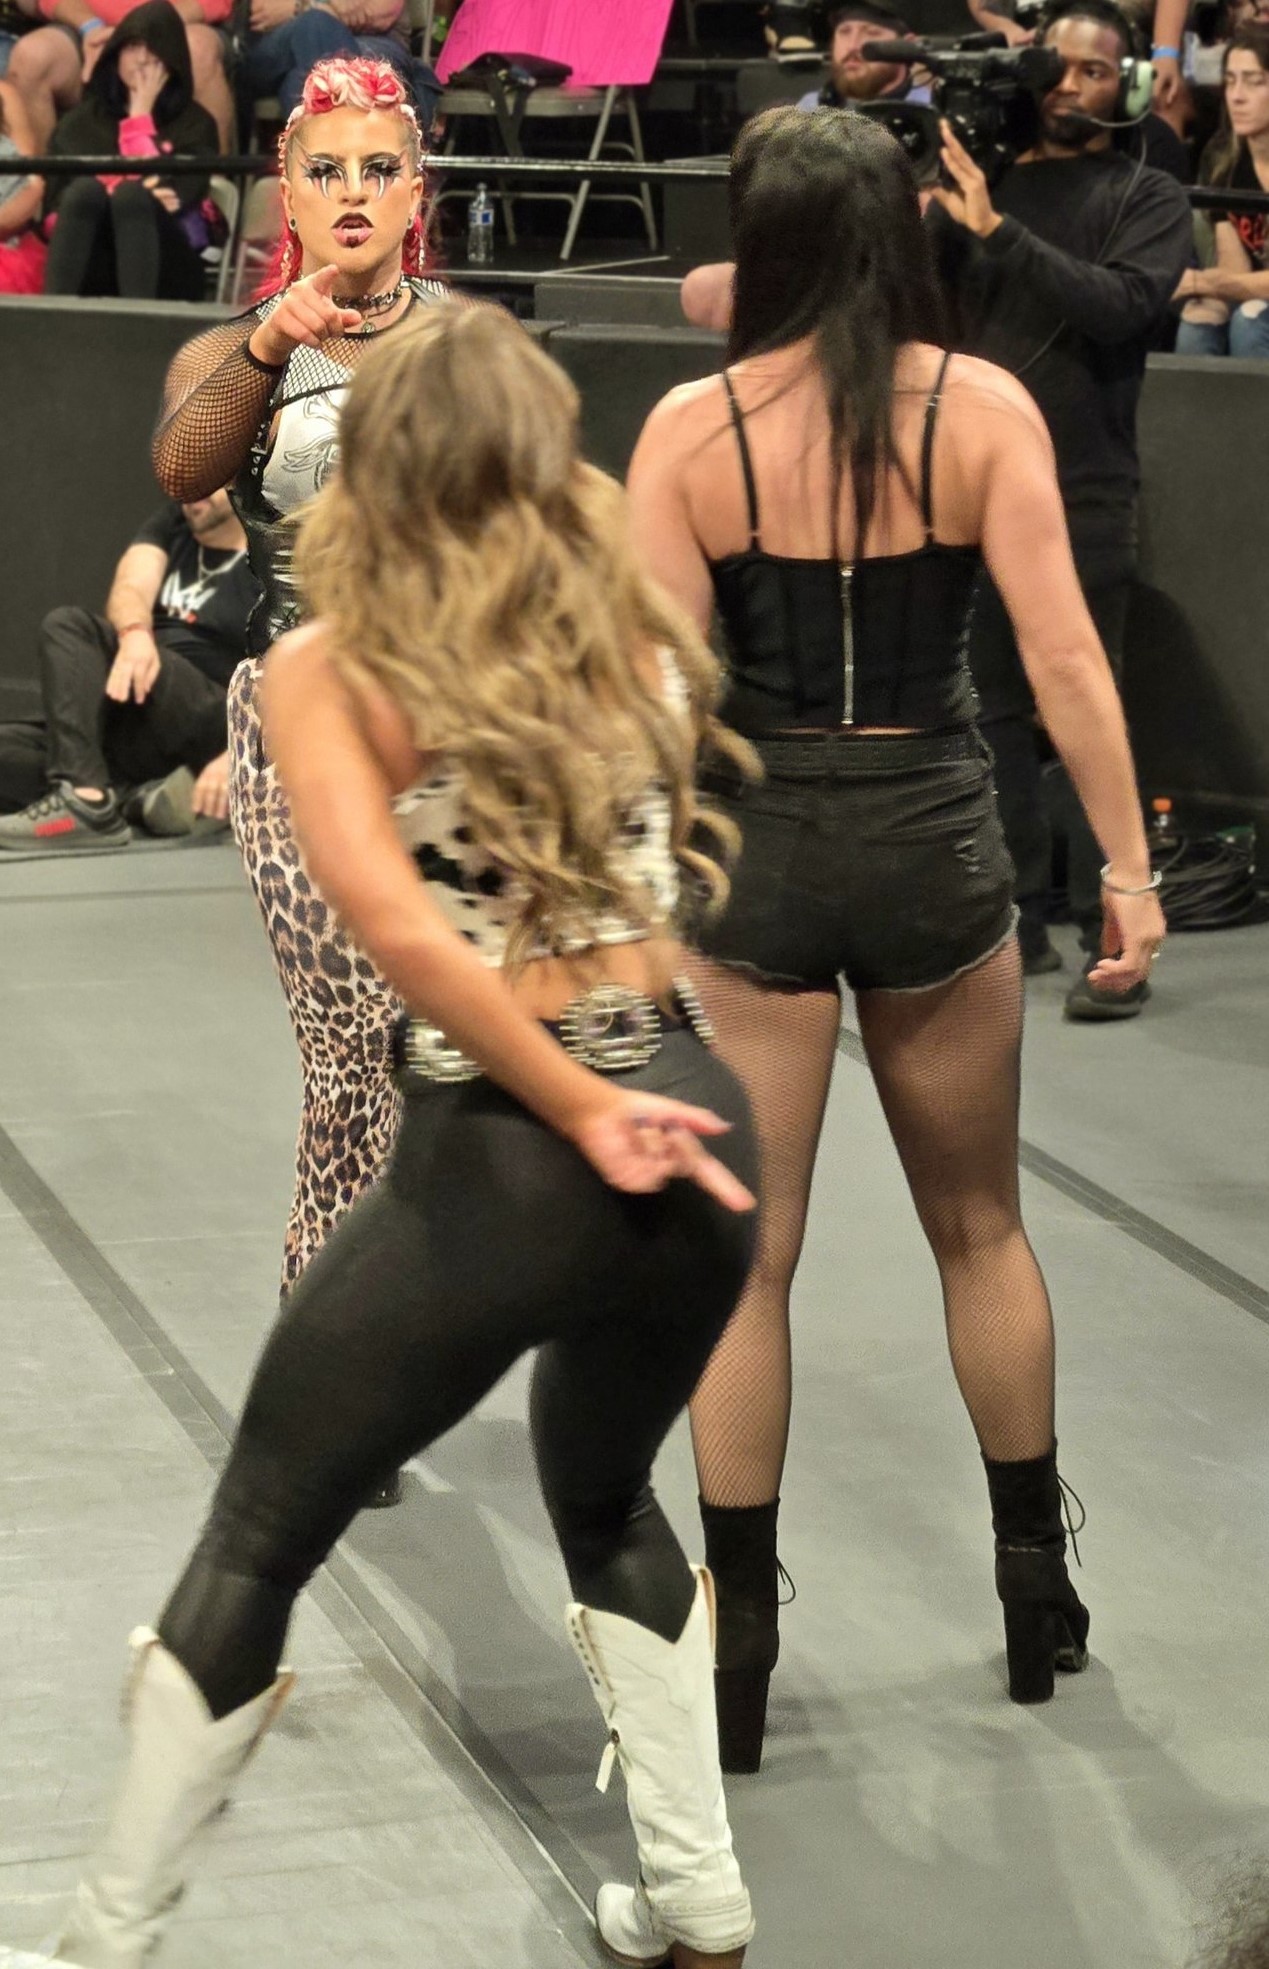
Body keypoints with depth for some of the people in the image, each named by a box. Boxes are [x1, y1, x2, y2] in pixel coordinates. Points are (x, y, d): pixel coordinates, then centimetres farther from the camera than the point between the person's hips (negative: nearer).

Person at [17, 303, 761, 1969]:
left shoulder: (325, 671, -4)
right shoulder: (642, 642, 7)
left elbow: (393, 918, -18)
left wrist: (581, 1113, -14)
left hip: (493, 1171, -4)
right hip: (693, 1138, 4)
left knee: (254, 1549, 13)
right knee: (607, 1502, 31)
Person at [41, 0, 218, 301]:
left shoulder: (193, 123, 7)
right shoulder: (81, 121, 14)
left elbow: (172, 197, -9)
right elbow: (57, 200, 4)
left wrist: (140, 114, -1)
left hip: (165, 269, -1)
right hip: (91, 267, 1)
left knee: (131, 196, -30)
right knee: (87, 189, -28)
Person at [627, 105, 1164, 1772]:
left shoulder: (695, 426, -8)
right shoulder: (984, 409, -7)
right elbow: (1064, 661, -11)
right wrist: (1128, 868, -6)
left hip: (757, 845, -1)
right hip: (937, 843, 1)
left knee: (744, 1258, 8)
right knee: (980, 1229, 20)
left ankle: (739, 1644, 11)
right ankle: (1036, 1588, 30)